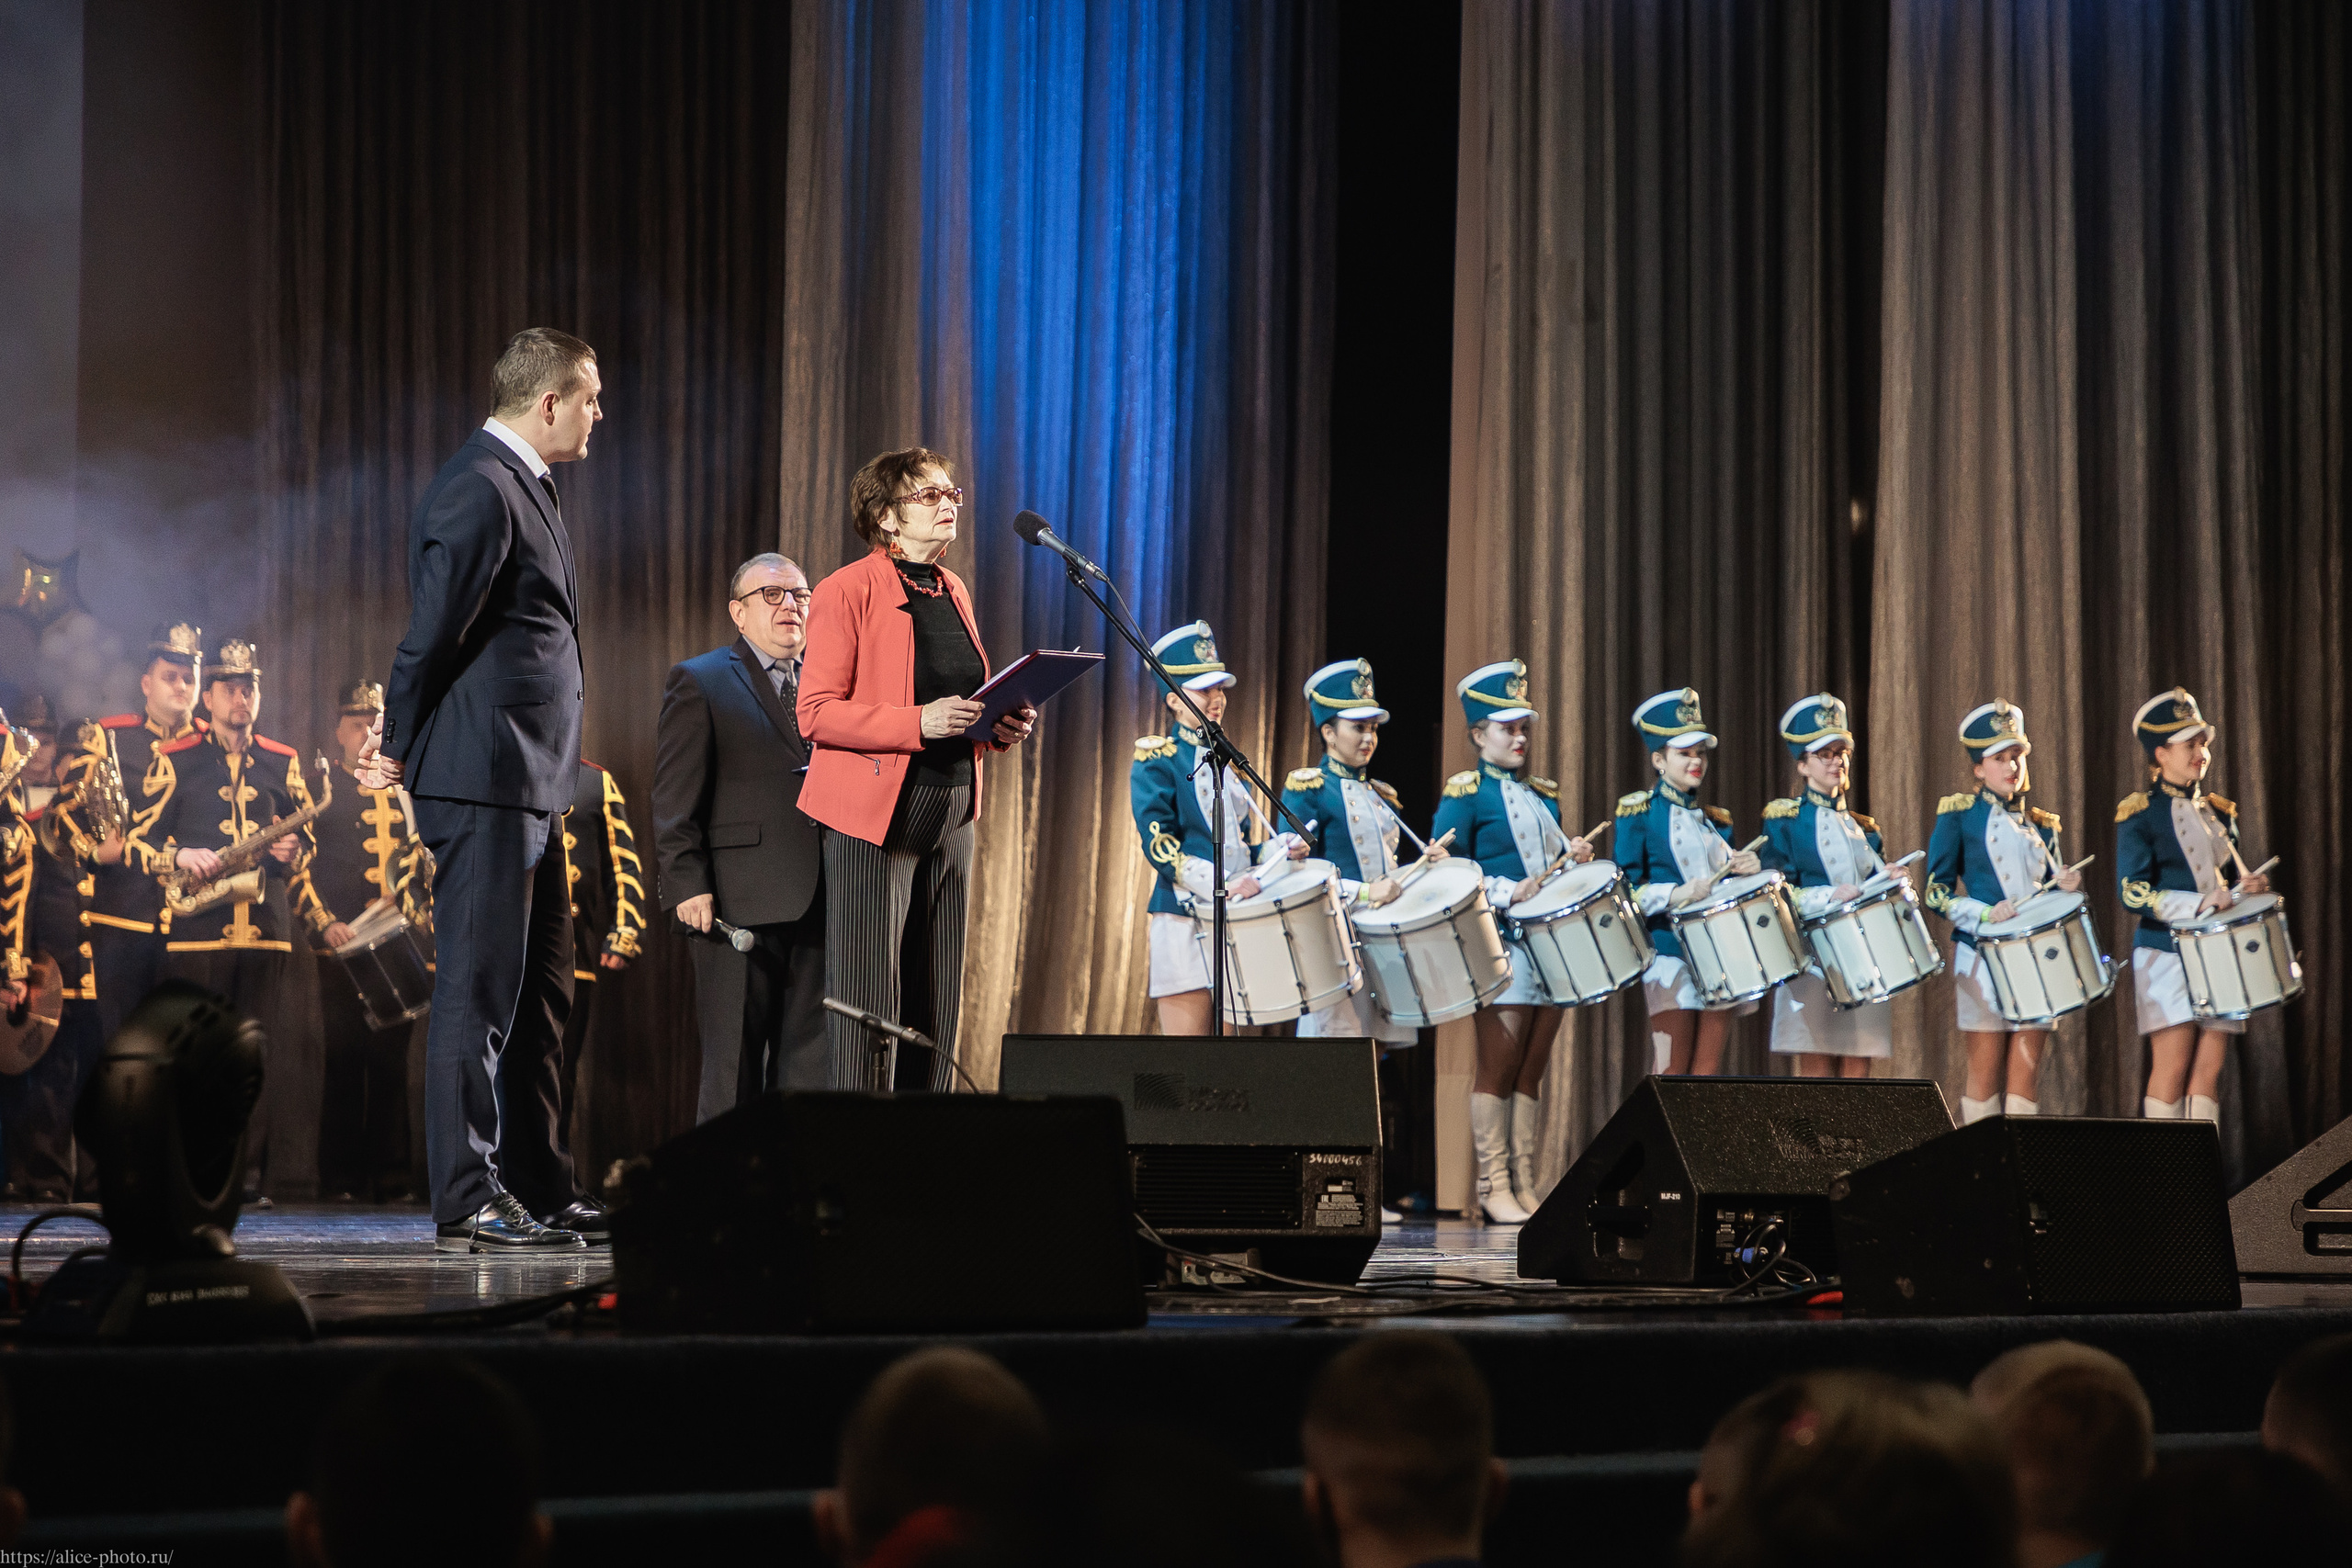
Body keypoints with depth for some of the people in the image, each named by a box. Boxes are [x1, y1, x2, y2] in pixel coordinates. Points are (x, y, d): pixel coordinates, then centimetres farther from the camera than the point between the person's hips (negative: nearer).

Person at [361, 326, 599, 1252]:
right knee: (477, 991, -7)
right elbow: (431, 635, -15)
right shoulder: (478, 490, -15)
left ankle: (536, 1189, 20)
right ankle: (468, 1202, -4)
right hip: (483, 780, -10)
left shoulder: (521, 487, 18)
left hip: (527, 788, 10)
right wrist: (401, 750, -4)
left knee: (538, 993, 13)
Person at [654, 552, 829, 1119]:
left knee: (811, 1061, 4)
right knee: (734, 1065, 0)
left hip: (822, 902, 5)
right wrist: (688, 884, -13)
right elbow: (675, 801, -3)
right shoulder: (698, 682, 4)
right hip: (739, 901, -5)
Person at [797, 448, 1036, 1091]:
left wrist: (1002, 726, 4)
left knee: (940, 1001, 6)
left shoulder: (953, 591, 17)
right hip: (874, 817, -7)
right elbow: (816, 713, -12)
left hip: (951, 815, 7)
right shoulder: (847, 591, -6)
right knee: (866, 998, -8)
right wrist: (919, 722, -22)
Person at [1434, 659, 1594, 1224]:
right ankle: (1493, 1186, -2)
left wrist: (1574, 860, 3)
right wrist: (1507, 892, -17)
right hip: (1500, 944, -6)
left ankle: (1525, 1183, 8)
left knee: (1532, 1070, 6)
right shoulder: (1465, 794, -1)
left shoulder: (1544, 796, 20)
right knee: (1500, 1066, -6)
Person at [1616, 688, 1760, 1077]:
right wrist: (1673, 895, -21)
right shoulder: (1639, 813, 1)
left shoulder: (1716, 820, 17)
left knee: (1709, 1068, 3)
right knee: (1671, 1073, -8)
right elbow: (1624, 888, -6)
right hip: (1670, 951, -5)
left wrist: (1747, 869, -3)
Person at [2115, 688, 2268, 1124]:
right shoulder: (2140, 814, -3)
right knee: (2173, 1066, -8)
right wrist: (2200, 903, -22)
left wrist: (2247, 891, 0)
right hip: (2166, 954, -5)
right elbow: (2133, 892, -12)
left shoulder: (2219, 812, 16)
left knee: (2208, 1070, 1)